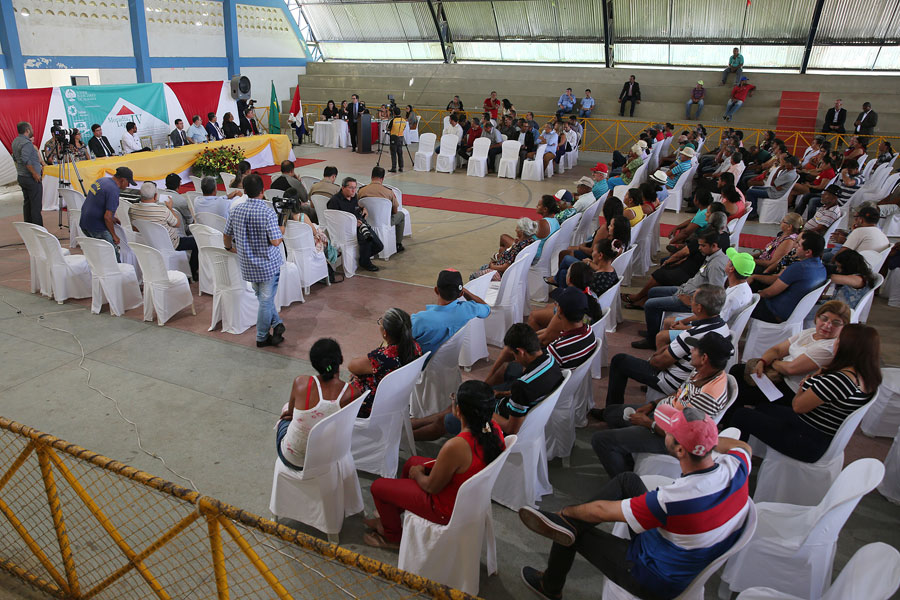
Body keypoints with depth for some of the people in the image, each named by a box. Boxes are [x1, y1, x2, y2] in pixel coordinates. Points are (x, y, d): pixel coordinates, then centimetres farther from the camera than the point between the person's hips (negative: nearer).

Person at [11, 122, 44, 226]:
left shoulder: (15, 141, 13)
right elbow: (25, 160, -27)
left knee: (27, 203, 15)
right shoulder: (27, 143, -17)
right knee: (36, 205, -8)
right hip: (32, 178, -10)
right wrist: (34, 173, -21)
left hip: (21, 177, 10)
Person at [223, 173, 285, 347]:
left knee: (263, 297, 22)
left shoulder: (235, 210, -3)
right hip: (269, 264, -4)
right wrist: (282, 232, -2)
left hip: (248, 264, 4)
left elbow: (227, 235, 9)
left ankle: (276, 324, 17)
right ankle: (262, 338, 17)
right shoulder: (268, 212, -19)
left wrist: (230, 247, 30)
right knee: (266, 300, 8)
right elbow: (275, 241, -23)